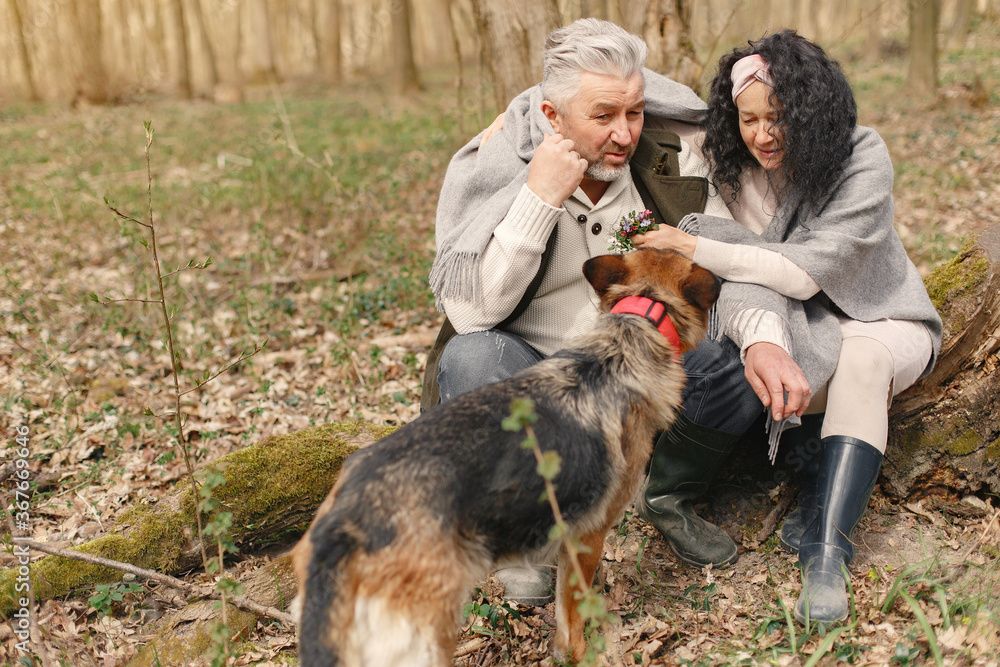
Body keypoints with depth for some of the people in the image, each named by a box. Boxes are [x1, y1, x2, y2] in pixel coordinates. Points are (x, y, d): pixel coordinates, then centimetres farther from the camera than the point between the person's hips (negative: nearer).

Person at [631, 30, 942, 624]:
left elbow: (806, 269, -28)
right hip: (800, 330, 2)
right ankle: (660, 486, -16)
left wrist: (692, 245, -26)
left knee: (862, 355, -38)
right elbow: (747, 277, -22)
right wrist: (760, 340, -45)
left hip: (884, 323, -2)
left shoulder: (863, 159, -19)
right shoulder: (739, 170, -7)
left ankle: (826, 554, -41)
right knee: (741, 365, -33)